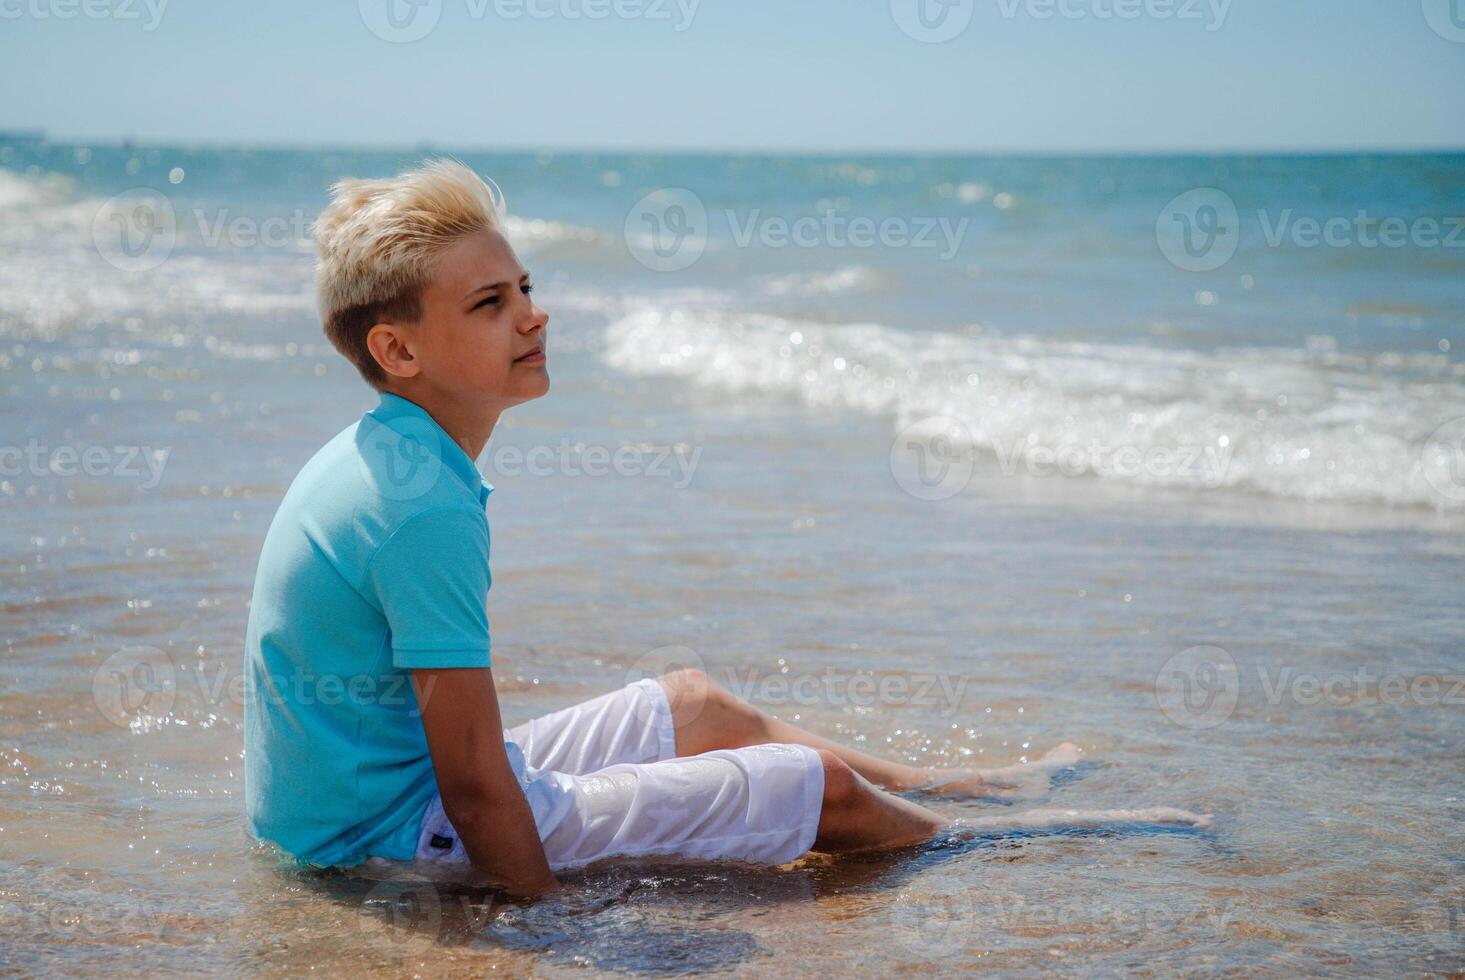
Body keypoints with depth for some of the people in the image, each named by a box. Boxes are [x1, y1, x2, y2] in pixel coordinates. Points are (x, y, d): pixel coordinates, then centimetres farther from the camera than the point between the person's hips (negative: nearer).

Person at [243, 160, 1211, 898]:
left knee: (695, 703, 24)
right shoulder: (429, 508, -27)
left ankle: (961, 781, 39)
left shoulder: (373, 457, 5)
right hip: (405, 834, -10)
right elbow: (473, 779, -26)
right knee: (823, 786, -4)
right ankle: (1028, 830, 21)